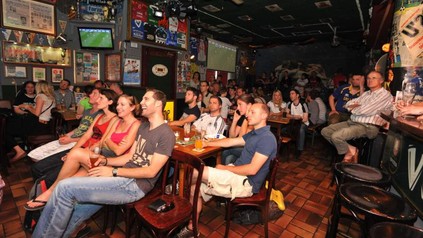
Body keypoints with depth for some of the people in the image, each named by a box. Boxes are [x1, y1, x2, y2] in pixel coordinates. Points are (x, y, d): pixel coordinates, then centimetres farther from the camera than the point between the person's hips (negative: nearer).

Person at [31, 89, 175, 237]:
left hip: (135, 185, -8)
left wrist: (114, 171, -16)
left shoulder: (166, 134, -13)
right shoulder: (143, 126, 16)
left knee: (65, 187, -12)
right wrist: (106, 161, 1)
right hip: (124, 177, 8)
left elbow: (151, 171, -17)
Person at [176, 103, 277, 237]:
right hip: (238, 175, 9)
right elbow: (230, 142, 18)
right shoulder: (254, 134, 13)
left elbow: (252, 169, -24)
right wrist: (207, 144, 11)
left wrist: (225, 168, -14)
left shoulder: (267, 138, -18)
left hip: (246, 183, -9)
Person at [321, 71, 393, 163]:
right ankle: (350, 149, 1)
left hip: (367, 127, -9)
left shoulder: (385, 95, -7)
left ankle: (349, 152, 1)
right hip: (352, 122, 9)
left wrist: (353, 109, 2)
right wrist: (354, 106, -5)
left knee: (336, 136, -30)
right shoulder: (366, 93, 19)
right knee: (325, 131, -4)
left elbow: (365, 111, -18)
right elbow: (348, 104, 18)